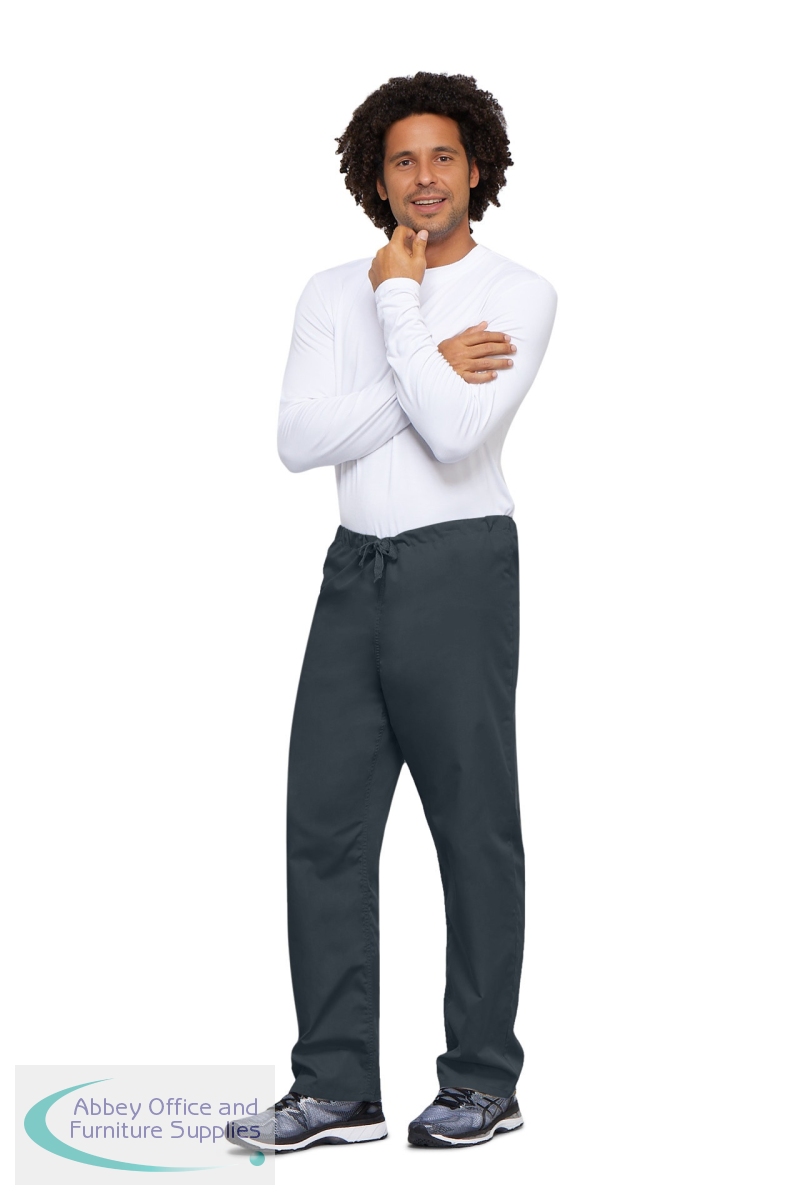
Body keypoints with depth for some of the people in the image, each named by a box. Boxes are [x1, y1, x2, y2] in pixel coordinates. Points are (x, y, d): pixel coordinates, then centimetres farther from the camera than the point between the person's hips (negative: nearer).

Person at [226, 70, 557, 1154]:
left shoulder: (519, 296, -3)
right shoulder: (333, 294, 10)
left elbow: (455, 436, -18)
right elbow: (299, 441, -5)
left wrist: (399, 301, -9)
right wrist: (433, 366, -10)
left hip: (460, 569, -5)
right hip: (356, 573, 5)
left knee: (475, 829, 3)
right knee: (325, 825, 3)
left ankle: (483, 1082, 14)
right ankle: (337, 1088, 10)